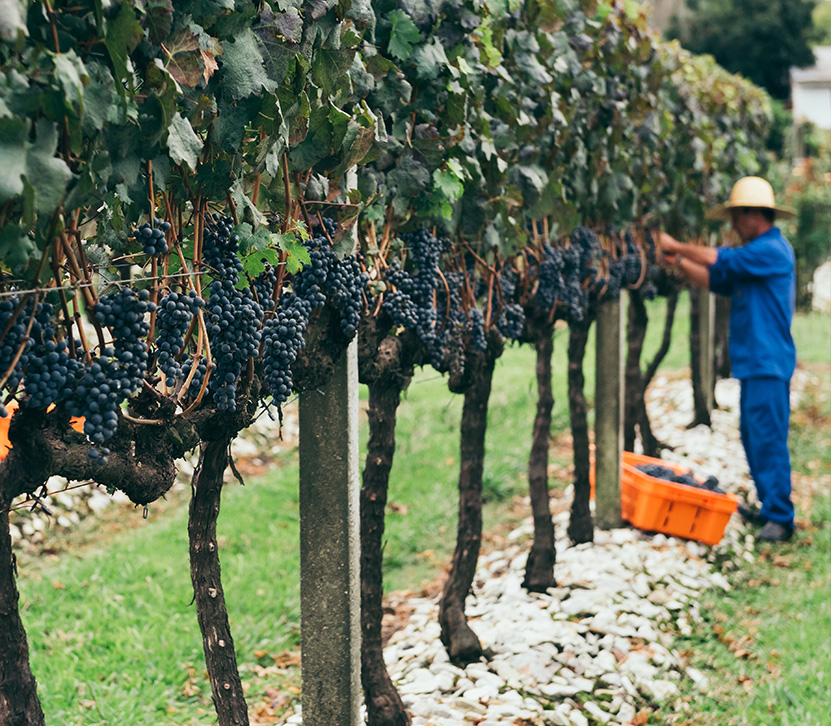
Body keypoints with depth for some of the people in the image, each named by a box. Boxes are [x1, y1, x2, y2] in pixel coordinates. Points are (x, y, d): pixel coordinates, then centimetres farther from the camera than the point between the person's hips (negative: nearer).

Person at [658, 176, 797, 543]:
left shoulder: (773, 250, -11)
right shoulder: (756, 255, 20)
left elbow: (721, 261, -17)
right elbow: (716, 281, 20)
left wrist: (677, 246, -6)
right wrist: (677, 261, 9)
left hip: (768, 364, -10)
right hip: (753, 363, 10)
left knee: (768, 439, -11)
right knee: (753, 437, 12)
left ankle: (780, 519, -9)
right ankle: (770, 508, 19)